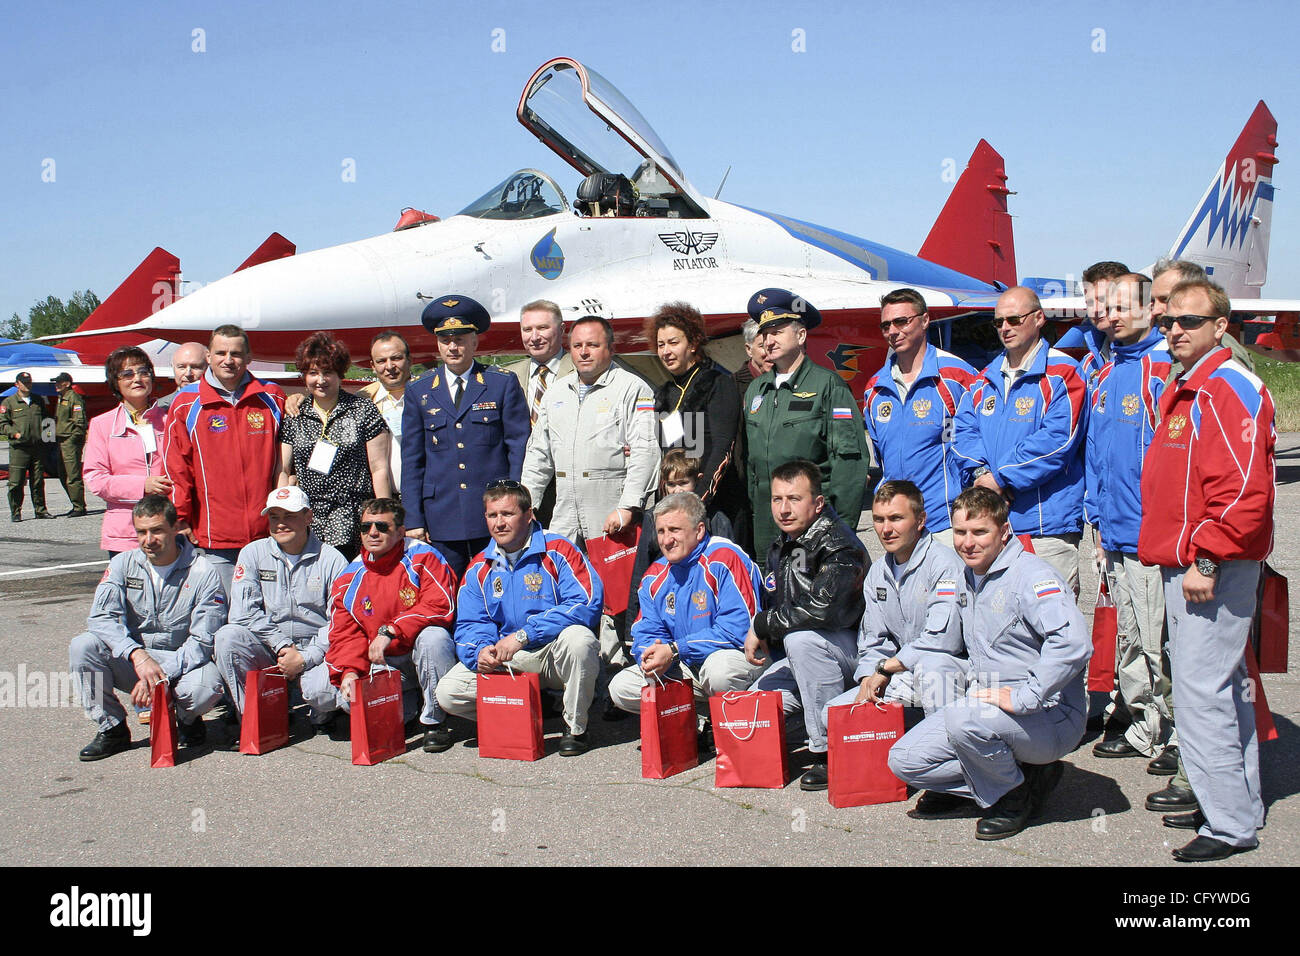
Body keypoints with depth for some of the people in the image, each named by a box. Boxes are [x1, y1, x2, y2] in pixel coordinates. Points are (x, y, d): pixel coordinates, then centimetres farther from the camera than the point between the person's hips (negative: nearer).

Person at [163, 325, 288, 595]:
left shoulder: (272, 398, 8)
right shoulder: (186, 403, 4)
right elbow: (176, 468, 4)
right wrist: (180, 519, 0)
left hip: (266, 532, 1)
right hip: (213, 537, -1)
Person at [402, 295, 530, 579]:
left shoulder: (503, 383, 4)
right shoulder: (419, 392, 10)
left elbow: (519, 447, 3)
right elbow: (412, 461, 10)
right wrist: (414, 520, 4)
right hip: (442, 519, 2)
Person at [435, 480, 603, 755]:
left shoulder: (557, 552, -9)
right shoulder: (479, 568, 8)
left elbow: (587, 603, -23)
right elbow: (470, 624, 5)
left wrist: (523, 635, -27)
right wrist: (480, 651, -21)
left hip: (555, 657, -3)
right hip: (506, 663, 4)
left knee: (578, 638, -37)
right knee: (448, 692, -16)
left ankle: (575, 728, -14)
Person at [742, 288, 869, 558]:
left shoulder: (828, 384, -3)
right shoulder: (755, 390, 16)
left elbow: (850, 457, -7)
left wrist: (841, 525, -12)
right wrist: (753, 510, 14)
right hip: (765, 521, 6)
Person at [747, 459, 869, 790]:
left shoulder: (838, 546, -21)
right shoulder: (779, 549, 8)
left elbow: (821, 609, -34)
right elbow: (773, 607, 21)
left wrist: (761, 627, -22)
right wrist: (760, 641, 0)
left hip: (854, 647, -9)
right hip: (803, 656, 9)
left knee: (801, 638, -38)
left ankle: (829, 752, -27)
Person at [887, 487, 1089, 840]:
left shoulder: (1032, 576, -18)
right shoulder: (967, 581, 10)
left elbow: (1073, 643, -36)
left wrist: (1024, 697, -32)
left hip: (1051, 717, -8)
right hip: (987, 703, 8)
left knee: (964, 720, -36)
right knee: (904, 760, -5)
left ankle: (1016, 795, -8)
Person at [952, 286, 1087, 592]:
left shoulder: (1062, 374, -4)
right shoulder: (985, 380, 17)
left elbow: (1057, 439, -15)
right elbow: (964, 431, 10)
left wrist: (1002, 478, -15)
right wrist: (982, 473, -10)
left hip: (1048, 526, -6)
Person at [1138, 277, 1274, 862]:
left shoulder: (1229, 389, -15)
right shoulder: (1186, 390, 18)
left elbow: (1244, 491, -23)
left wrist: (1206, 561, -22)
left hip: (1211, 570, -11)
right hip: (1187, 565, 11)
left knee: (1203, 691, -8)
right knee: (1223, 689, 16)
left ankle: (1230, 826, 0)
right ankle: (1241, 807, 27)